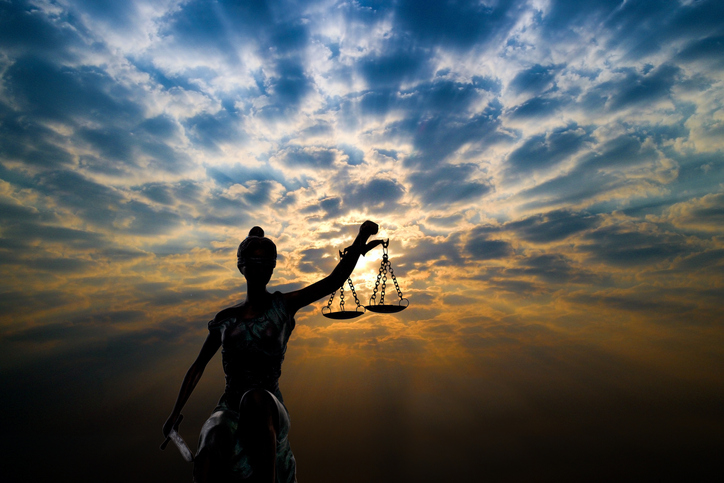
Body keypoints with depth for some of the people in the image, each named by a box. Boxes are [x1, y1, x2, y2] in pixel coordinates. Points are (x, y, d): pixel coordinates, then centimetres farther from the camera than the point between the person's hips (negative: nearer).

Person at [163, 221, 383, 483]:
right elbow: (198, 367, 19)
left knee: (256, 398, -38)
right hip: (229, 410, 3)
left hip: (268, 412, -2)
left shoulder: (283, 306, -4)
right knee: (210, 453, -31)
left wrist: (360, 241, -31)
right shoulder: (226, 319, 6)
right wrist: (175, 413, 21)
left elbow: (333, 281, -19)